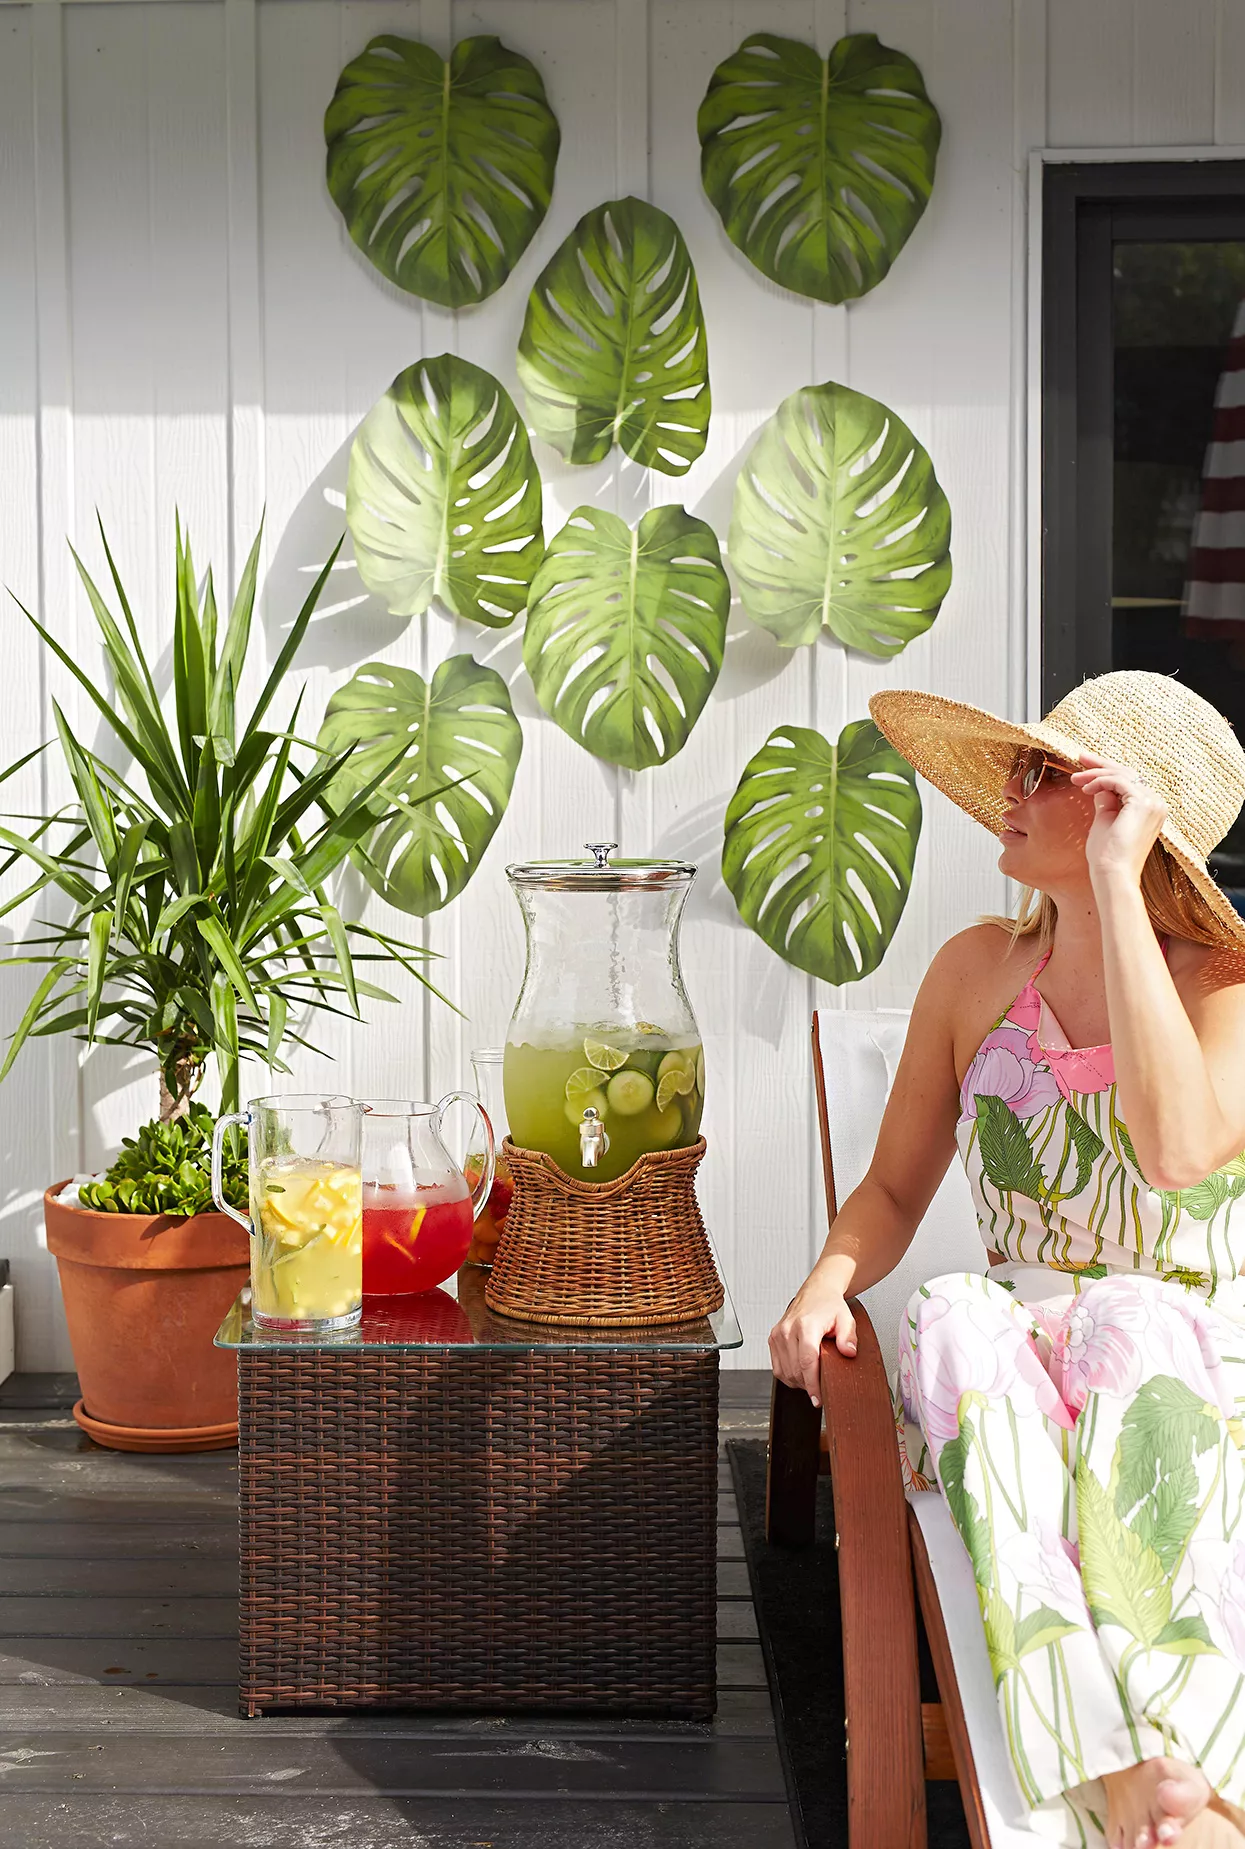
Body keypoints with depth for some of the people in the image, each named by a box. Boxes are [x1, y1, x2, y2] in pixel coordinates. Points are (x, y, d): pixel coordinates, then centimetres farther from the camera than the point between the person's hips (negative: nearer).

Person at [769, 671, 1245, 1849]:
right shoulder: (978, 971, 7)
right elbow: (895, 1187, 14)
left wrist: (1113, 880, -23)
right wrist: (829, 1286, -10)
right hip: (1016, 1366, 3)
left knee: (1131, 1327, -37)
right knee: (954, 1322, -32)